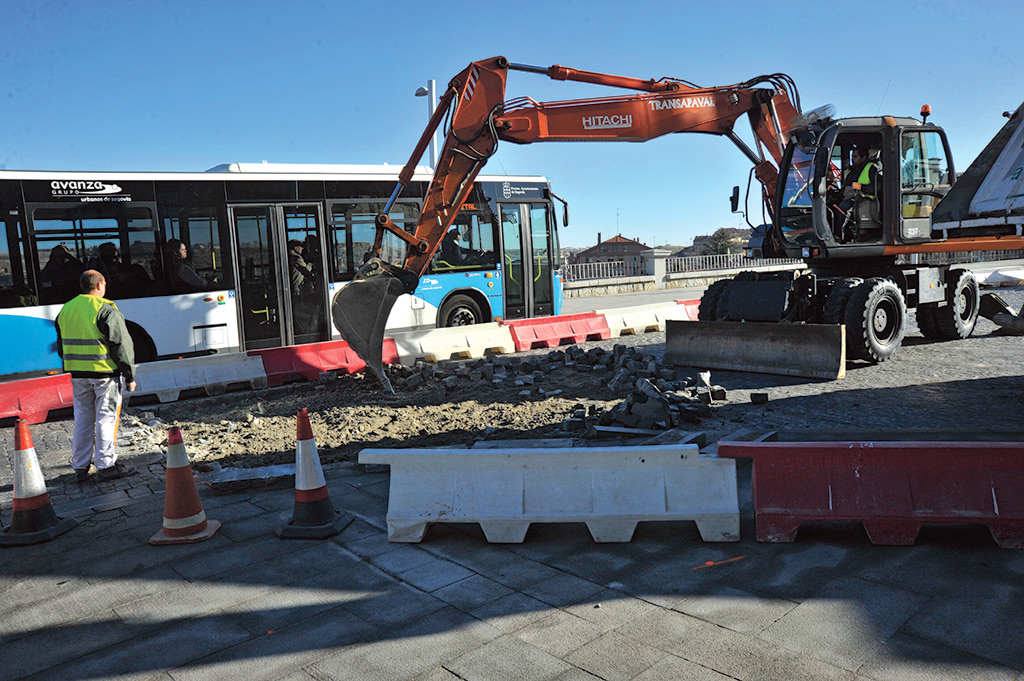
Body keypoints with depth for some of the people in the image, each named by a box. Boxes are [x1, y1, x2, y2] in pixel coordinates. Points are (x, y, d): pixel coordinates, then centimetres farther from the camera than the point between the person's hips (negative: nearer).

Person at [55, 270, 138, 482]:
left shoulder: (66, 310, 12)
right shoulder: (106, 310, -11)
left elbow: (62, 346, 19)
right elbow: (121, 345, -11)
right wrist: (130, 375, -5)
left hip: (77, 375, 7)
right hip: (104, 372, -6)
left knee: (82, 419, 13)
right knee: (106, 417, 0)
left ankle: (80, 467, 18)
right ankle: (106, 465, 4)